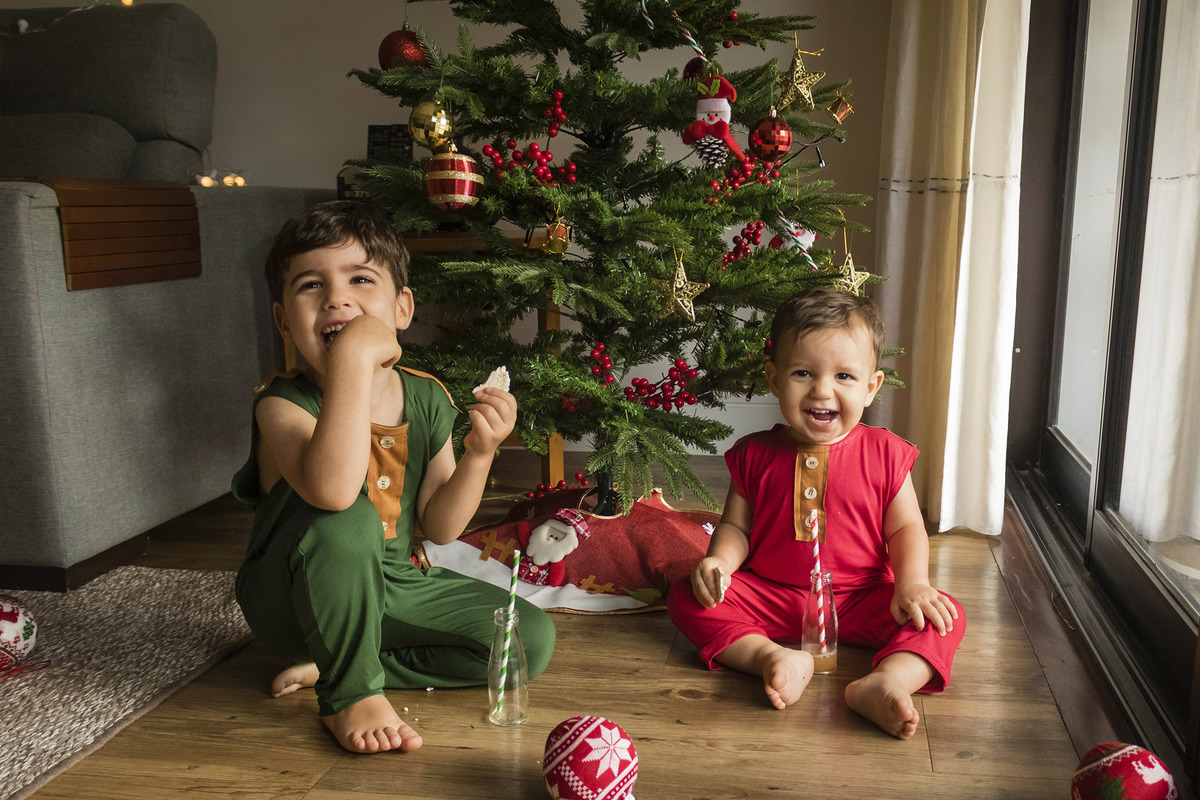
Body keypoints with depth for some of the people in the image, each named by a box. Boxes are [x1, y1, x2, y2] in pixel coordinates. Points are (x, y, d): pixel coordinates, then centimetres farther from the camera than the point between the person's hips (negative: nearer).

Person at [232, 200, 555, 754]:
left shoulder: (426, 400, -5)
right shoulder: (283, 403, -20)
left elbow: (439, 527, -2)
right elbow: (333, 491, -43)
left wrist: (479, 453, -19)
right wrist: (353, 357, -42)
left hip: (391, 585, 6)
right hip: (296, 599, -5)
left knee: (532, 638, -4)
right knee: (343, 521, -37)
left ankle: (329, 665, 0)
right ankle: (350, 692, -13)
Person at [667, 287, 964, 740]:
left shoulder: (885, 454, -3)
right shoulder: (754, 455, -1)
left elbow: (906, 529, 0)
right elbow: (736, 526, 4)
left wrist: (912, 583, -18)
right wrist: (717, 561, -18)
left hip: (860, 602, 0)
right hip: (769, 596, 1)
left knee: (946, 617, -22)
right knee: (686, 597, -19)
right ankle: (773, 658, -32)